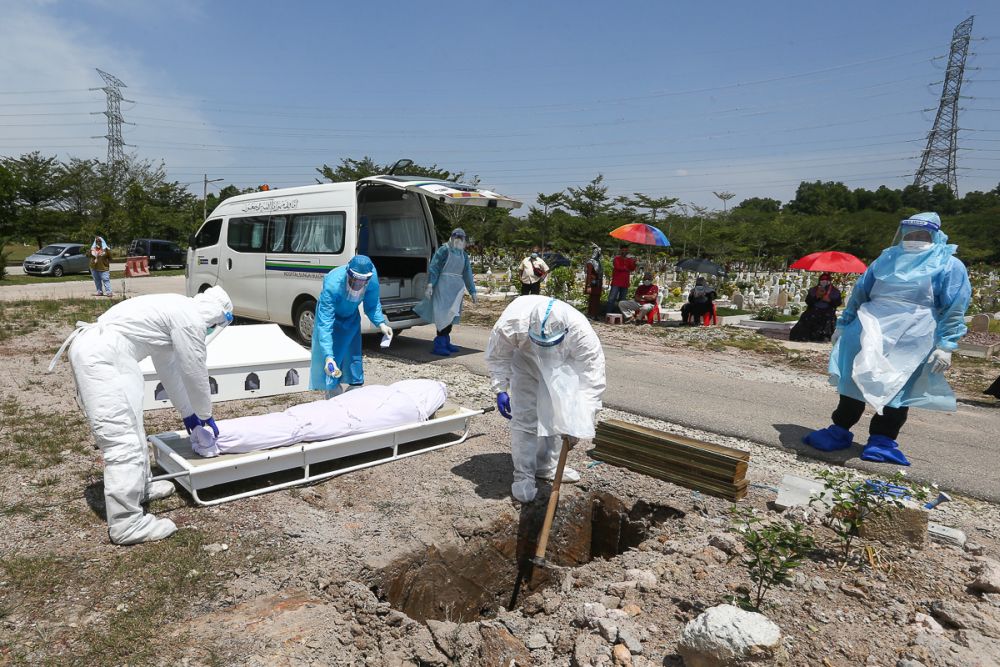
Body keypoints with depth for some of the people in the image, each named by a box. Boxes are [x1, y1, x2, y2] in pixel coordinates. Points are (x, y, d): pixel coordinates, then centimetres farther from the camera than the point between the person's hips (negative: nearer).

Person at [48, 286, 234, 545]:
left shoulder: (176, 311, 21)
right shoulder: (190, 318, -9)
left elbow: (169, 368, 27)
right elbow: (195, 372, -3)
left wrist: (188, 413, 31)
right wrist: (205, 415, 12)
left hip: (96, 351, 11)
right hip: (101, 357, -11)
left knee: (130, 427, 21)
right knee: (123, 438, -10)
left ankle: (140, 487, 36)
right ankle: (126, 524, -6)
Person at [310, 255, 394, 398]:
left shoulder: (373, 277, -31)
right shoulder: (332, 285, -43)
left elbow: (372, 305, -10)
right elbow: (325, 325, -43)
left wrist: (380, 323, -26)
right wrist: (328, 356, -52)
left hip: (351, 317, 4)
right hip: (331, 316, -3)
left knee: (354, 358, 7)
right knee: (331, 365, -8)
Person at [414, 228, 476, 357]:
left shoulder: (464, 255, 14)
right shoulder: (444, 250, -6)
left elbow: (467, 274, 17)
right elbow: (433, 268, -11)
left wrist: (472, 291, 15)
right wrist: (430, 285, -20)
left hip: (457, 289, 7)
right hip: (443, 287, -7)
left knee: (451, 315, 12)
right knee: (443, 314, -11)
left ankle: (446, 342, 23)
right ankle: (439, 345, -8)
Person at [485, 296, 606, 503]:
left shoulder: (581, 332, -42)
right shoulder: (512, 322, -42)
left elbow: (592, 377, -36)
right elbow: (498, 356, -21)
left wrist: (579, 421, -39)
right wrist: (500, 390, -23)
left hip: (559, 364, 2)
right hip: (525, 358, -1)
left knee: (553, 414, 11)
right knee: (524, 416, -8)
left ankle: (547, 465, 30)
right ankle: (523, 475, 3)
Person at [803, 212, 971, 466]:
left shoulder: (949, 265, 1)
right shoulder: (887, 258, 14)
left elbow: (954, 310, -5)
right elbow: (859, 293, 17)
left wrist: (946, 345, -12)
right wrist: (843, 325, 16)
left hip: (909, 342, -4)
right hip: (868, 334, 4)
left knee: (896, 390, 2)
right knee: (853, 383, 8)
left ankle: (882, 442, 13)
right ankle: (840, 431, 20)